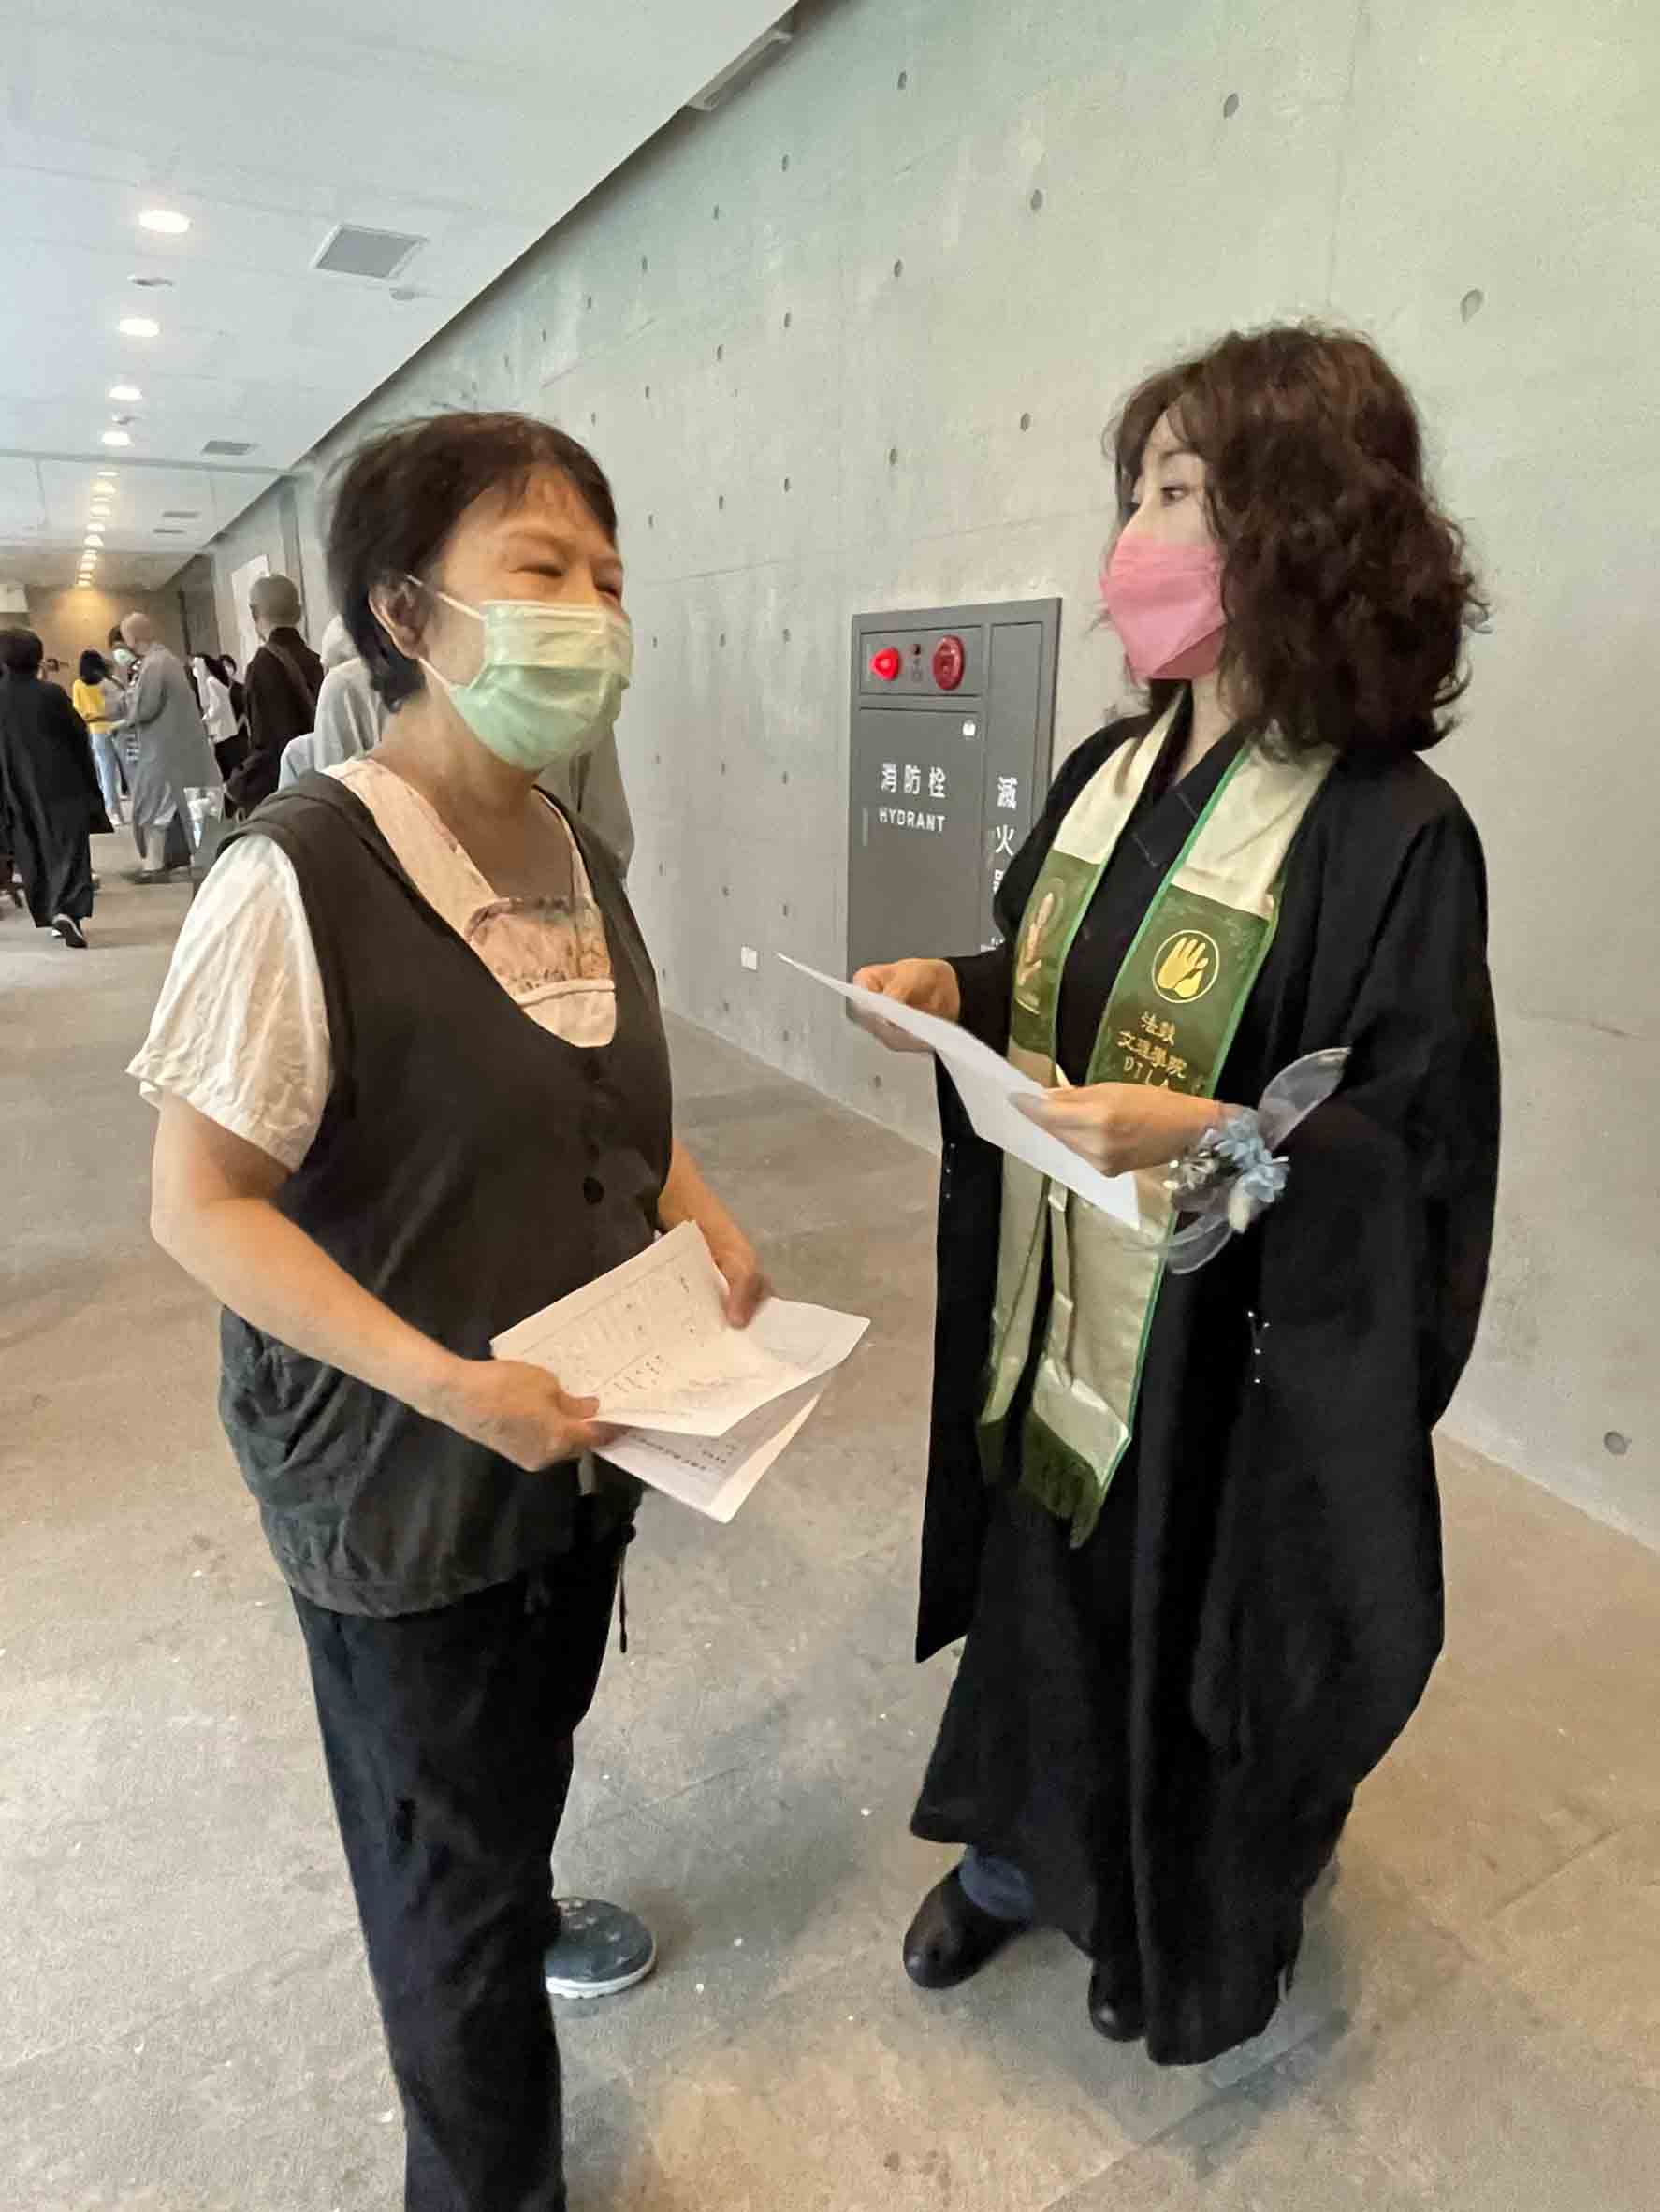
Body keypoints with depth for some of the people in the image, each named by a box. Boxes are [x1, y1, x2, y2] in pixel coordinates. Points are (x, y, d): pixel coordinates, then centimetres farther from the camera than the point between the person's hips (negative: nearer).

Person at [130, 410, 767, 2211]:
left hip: (585, 1434, 7)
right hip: (404, 1476, -6)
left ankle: (512, 1912, 63)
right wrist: (449, 1386, -27)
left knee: (533, 1745, 31)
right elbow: (201, 1201, -20)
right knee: (445, 1851, 16)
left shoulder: (577, 859, 1)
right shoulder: (301, 875, -23)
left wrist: (704, 1219, -4)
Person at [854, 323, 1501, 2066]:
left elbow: (1420, 1143, -18)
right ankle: (1017, 1851, 52)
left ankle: (1196, 1938, 49)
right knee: (1041, 1597, 23)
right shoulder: (1108, 771, 3)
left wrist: (1208, 1135, -32)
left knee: (1196, 1635, 16)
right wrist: (956, 992, -5)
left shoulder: (1389, 835, -19)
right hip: (1052, 1312, 6)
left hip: (1229, 1356, -6)